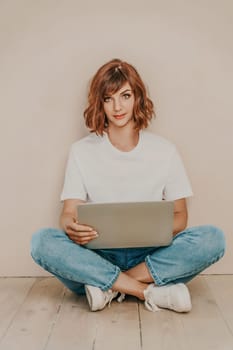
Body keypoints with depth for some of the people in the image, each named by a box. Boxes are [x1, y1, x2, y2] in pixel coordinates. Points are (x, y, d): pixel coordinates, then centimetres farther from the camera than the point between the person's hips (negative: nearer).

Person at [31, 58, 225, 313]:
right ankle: (151, 292, -25)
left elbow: (180, 216, 6)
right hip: (98, 255, 0)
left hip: (150, 254, 1)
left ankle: (109, 287, -21)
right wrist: (71, 227, -27)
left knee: (213, 238, -24)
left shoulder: (165, 151, 6)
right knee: (42, 241, -28)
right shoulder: (82, 151, 5)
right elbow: (69, 213, -1)